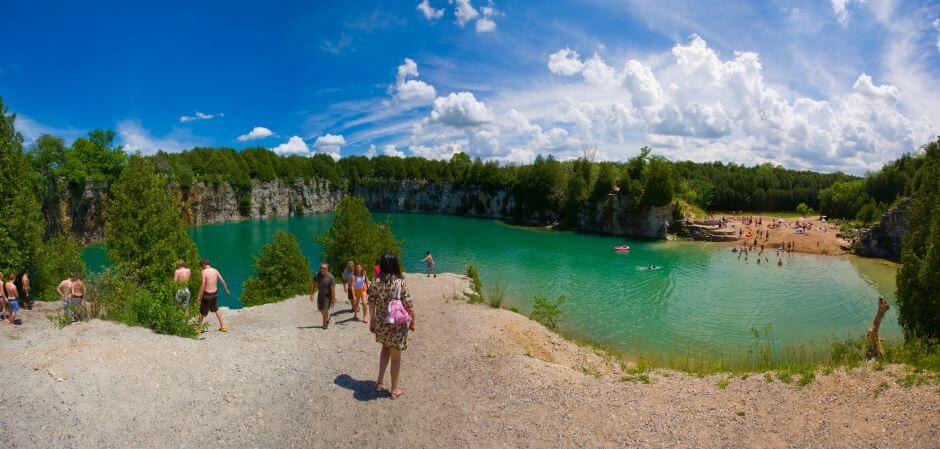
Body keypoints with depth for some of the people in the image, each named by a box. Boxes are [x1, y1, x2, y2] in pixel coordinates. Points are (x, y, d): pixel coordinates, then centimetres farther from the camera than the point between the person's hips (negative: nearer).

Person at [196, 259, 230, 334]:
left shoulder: (204, 272, -14)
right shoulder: (215, 270, 2)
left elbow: (203, 285, -18)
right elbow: (222, 281, 6)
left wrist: (199, 297, -13)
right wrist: (226, 290, 20)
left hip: (207, 294, -6)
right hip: (215, 293, 6)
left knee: (202, 312, 10)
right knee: (216, 309, 24)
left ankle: (199, 329, 19)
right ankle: (223, 326, 25)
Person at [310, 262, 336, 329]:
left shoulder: (330, 277, -26)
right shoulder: (317, 275, -15)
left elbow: (333, 289, -22)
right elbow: (313, 284, -1)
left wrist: (333, 300, -20)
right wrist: (311, 294, -3)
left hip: (327, 296, -5)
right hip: (320, 295, 5)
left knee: (325, 310, -6)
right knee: (320, 309, 18)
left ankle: (325, 324, 16)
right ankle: (327, 316, 47)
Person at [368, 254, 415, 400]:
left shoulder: (376, 282, -7)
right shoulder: (400, 283, -16)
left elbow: (371, 305, 0)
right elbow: (409, 306, -13)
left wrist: (372, 321, 15)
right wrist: (412, 321, 3)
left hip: (381, 324, 3)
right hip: (397, 325, -3)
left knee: (385, 348, 30)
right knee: (395, 357, 13)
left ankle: (380, 381, 24)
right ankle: (394, 389, 26)